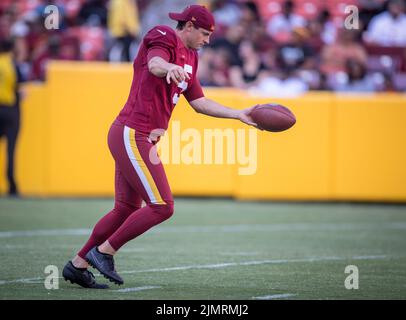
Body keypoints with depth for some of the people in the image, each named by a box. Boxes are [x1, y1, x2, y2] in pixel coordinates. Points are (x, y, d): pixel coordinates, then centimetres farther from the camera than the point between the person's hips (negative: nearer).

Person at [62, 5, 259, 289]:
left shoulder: (190, 57, 19)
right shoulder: (163, 38, -10)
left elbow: (199, 102, 23)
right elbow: (155, 64, -34)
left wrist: (239, 115, 17)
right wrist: (170, 68, -58)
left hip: (141, 140, 10)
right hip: (132, 136, -10)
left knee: (127, 209, 17)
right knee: (162, 207, -11)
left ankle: (77, 265, 24)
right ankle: (104, 251, -2)